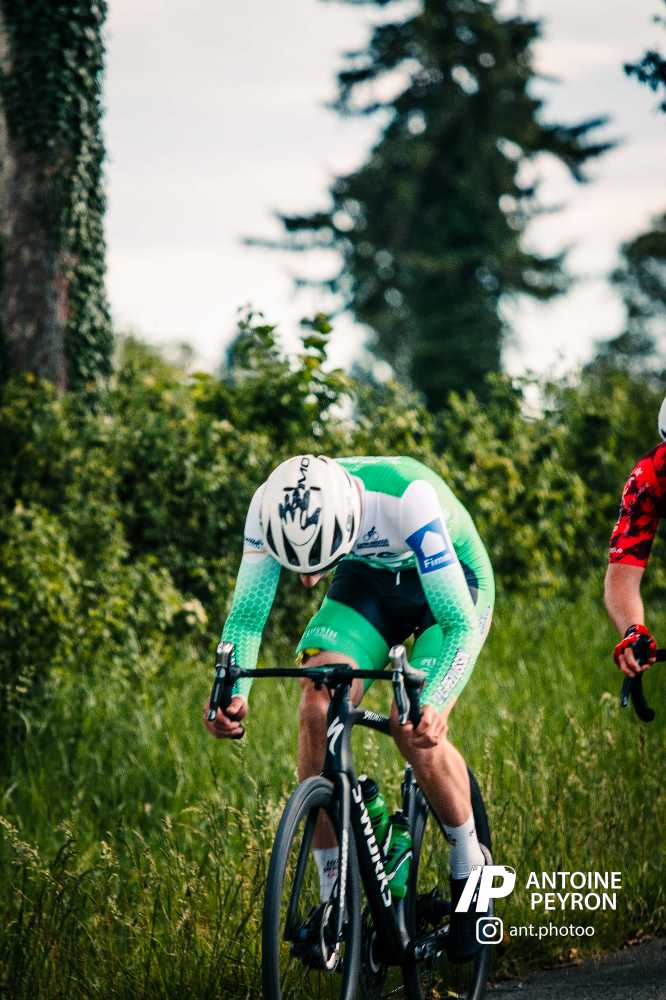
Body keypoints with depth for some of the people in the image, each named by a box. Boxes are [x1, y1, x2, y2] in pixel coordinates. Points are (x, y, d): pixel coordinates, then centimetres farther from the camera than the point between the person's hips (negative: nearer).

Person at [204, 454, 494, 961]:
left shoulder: (407, 499, -40)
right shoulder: (271, 506, -28)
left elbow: (461, 624, -38)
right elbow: (247, 613, -19)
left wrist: (433, 704, -54)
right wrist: (233, 692, -37)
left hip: (451, 583, -4)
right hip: (368, 580, 4)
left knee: (415, 729, -23)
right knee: (318, 709, -19)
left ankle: (470, 863, 3)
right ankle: (333, 894, -9)